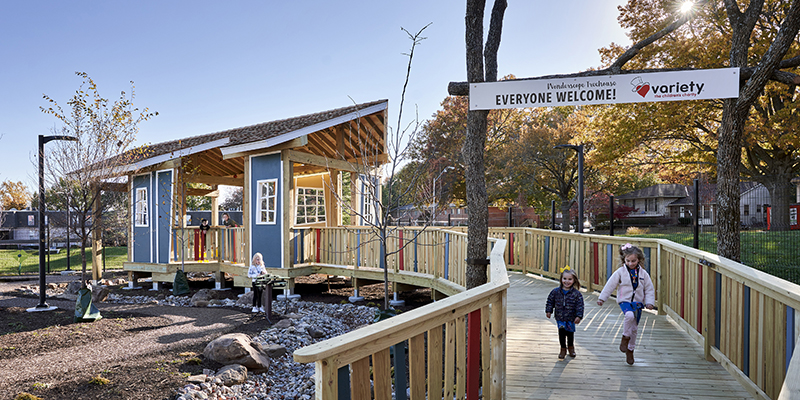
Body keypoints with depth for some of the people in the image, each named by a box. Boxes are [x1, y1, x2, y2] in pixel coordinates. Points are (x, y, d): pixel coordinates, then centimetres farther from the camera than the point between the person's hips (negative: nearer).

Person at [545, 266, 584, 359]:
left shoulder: (576, 294, -11)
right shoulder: (556, 291, -4)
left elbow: (580, 305, -10)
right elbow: (550, 301, 7)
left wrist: (579, 316, -15)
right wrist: (548, 311, 3)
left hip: (571, 318, -1)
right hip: (560, 317, 1)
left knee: (570, 333, 14)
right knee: (561, 333, 1)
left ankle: (571, 347, 40)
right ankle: (563, 349, 20)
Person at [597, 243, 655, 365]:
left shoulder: (643, 273, 2)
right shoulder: (620, 272, -5)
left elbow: (649, 289, 8)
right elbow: (610, 285, -4)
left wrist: (649, 302, -4)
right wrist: (602, 298, -6)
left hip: (638, 302, 3)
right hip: (625, 300, -3)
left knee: (634, 328, 8)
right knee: (630, 315, -34)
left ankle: (630, 350, 25)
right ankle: (625, 338, -12)